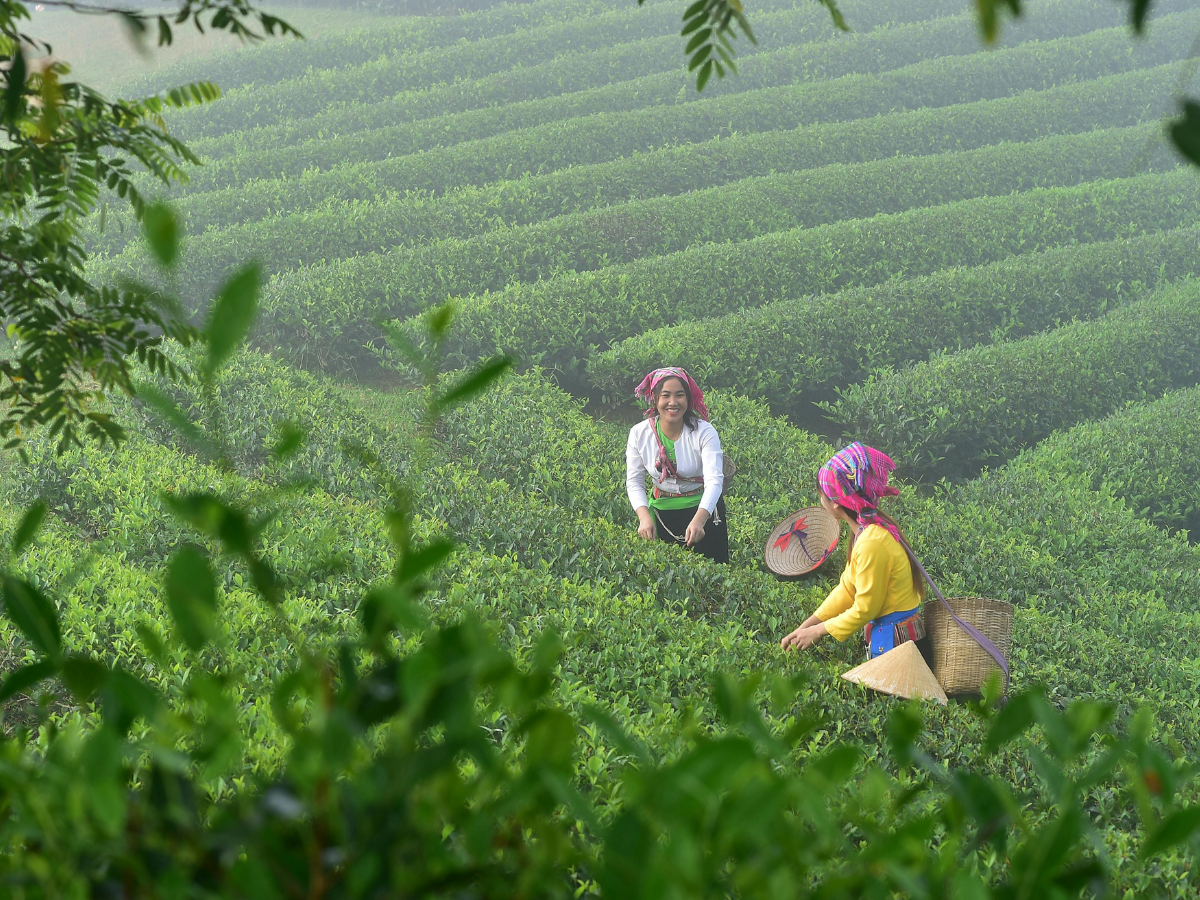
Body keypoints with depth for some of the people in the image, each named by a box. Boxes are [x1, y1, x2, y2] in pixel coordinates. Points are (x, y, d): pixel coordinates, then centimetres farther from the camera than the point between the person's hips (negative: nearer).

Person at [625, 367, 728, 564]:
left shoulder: (704, 432, -19)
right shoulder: (639, 434, -10)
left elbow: (714, 480, -28)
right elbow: (634, 482, -7)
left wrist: (699, 520, -45)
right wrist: (644, 516, -27)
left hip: (703, 510, -2)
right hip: (662, 513, 2)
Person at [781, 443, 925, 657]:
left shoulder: (872, 543, -23)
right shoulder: (871, 529, 6)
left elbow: (864, 610, -17)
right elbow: (847, 589, 12)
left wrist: (817, 631, -5)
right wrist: (803, 629, 10)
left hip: (895, 640, -9)